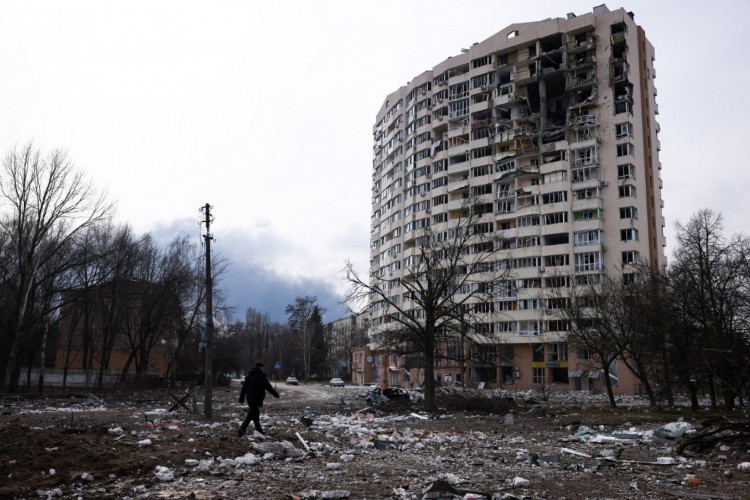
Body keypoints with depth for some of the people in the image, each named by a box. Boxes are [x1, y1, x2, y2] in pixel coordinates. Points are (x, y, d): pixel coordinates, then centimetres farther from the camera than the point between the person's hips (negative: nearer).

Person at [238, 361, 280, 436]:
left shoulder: (249, 375, 15)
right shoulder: (261, 375, -9)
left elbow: (244, 387, 15)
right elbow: (268, 386, -10)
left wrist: (241, 398, 17)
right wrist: (275, 394, -1)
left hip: (250, 398, 8)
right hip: (257, 398, -8)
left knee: (255, 413, 16)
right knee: (251, 414, -9)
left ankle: (259, 430, 23)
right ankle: (243, 428, -19)